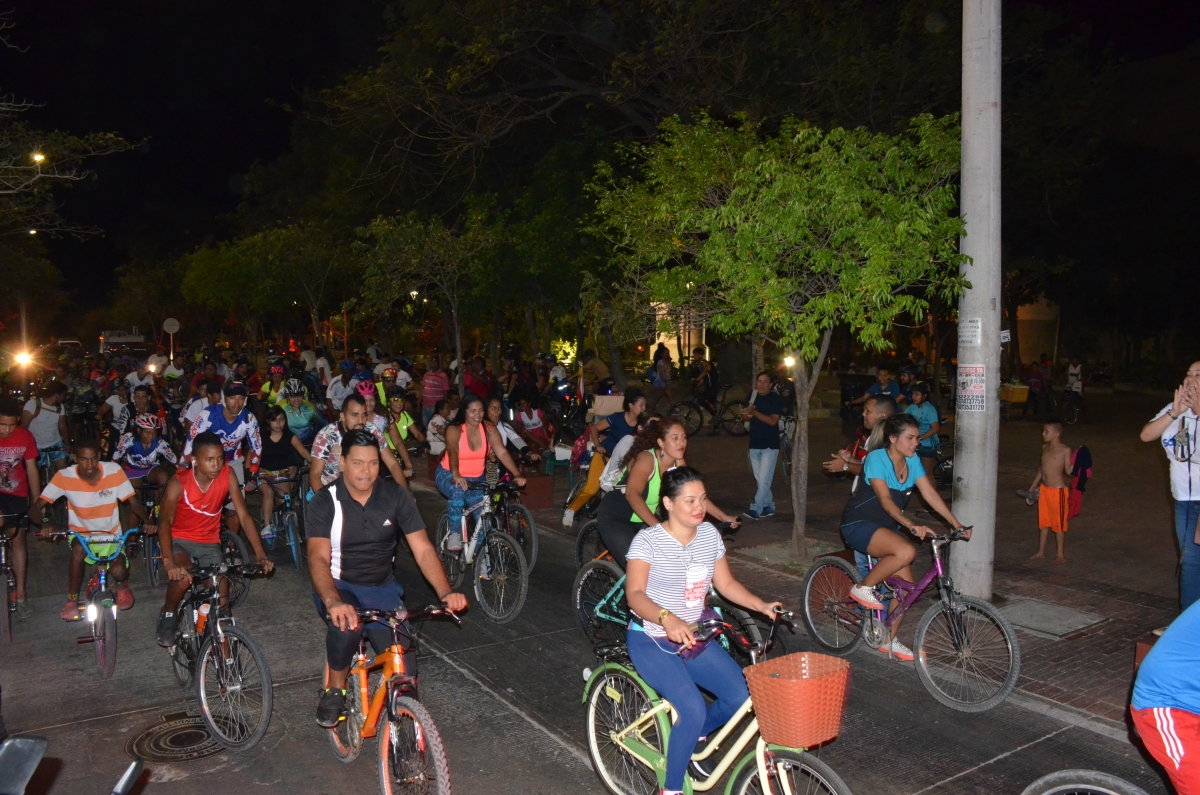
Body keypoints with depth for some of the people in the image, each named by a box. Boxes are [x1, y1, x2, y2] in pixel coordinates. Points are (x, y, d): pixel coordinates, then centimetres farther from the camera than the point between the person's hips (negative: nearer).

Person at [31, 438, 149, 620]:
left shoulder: (114, 471, -18)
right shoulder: (64, 476, -19)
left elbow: (133, 501, -15)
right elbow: (35, 508, -17)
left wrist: (146, 521, -34)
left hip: (110, 534, 0)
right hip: (80, 533, 0)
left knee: (118, 571, -23)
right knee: (78, 549, -35)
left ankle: (121, 584, 17)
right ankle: (72, 600, -13)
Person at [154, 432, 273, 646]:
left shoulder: (227, 475, -17)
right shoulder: (179, 482, -22)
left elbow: (243, 515, -16)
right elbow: (165, 521, -31)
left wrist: (260, 554, -25)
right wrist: (168, 561, -46)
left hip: (209, 543, 2)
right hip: (180, 540, -2)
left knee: (222, 592, -12)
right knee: (183, 578, -29)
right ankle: (168, 615, 1)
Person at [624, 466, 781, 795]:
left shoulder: (710, 535, 0)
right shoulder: (648, 540, -18)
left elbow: (727, 584, 7)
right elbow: (635, 594, -27)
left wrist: (762, 605, -9)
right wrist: (668, 619, -45)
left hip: (693, 638, 6)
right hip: (651, 640, -6)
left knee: (741, 695, -10)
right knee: (693, 710, -25)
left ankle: (691, 738, 19)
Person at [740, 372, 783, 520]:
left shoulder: (776, 399, -7)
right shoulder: (752, 397, 7)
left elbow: (773, 420, -17)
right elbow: (745, 417, 10)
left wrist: (754, 412, -24)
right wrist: (747, 413, -13)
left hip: (770, 446, -6)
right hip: (754, 445, 6)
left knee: (764, 480, -10)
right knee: (760, 480, 12)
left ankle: (755, 509, -9)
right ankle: (768, 506, 25)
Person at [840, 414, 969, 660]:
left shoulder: (913, 461, 2)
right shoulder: (876, 458, -19)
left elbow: (931, 494, -1)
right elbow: (885, 499, -28)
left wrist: (956, 524, -9)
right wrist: (910, 524, -41)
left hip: (886, 527, 8)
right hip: (859, 524, -7)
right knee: (906, 551, -32)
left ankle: (889, 640, 17)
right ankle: (864, 587, -11)